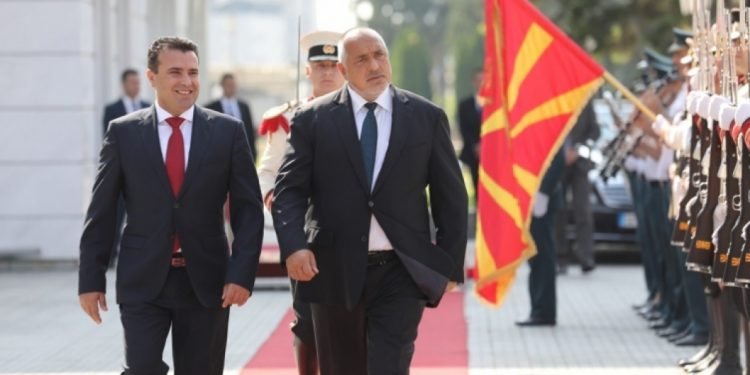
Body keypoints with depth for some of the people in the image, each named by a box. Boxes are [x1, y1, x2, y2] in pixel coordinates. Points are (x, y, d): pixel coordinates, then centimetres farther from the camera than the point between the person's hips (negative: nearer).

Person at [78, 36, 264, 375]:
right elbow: (101, 212, 4)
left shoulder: (227, 131, 2)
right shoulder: (123, 132, 2)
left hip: (206, 281, 1)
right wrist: (91, 278, 1)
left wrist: (242, 273, -9)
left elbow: (248, 209, 1)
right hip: (142, 282, -1)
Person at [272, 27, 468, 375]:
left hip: (402, 271, -1)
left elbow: (451, 195, 8)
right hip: (336, 271, 1)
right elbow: (289, 190, -1)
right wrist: (293, 246, -18)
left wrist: (450, 264, 4)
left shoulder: (427, 117, 4)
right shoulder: (313, 119, 2)